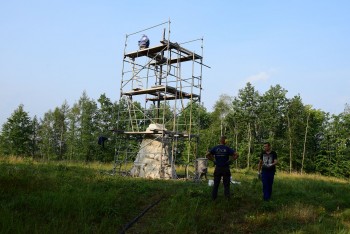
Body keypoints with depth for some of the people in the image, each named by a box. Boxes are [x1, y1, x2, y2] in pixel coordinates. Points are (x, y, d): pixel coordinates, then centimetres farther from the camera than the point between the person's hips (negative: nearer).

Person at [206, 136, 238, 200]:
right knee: (226, 185, 7)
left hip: (217, 168, 2)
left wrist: (213, 160, 2)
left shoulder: (215, 148, 1)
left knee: (216, 184, 10)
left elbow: (207, 155, -4)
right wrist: (231, 160, -6)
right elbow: (236, 154, -15)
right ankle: (227, 197, 6)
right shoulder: (227, 148, -6)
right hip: (225, 168, -2)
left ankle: (213, 198, 13)